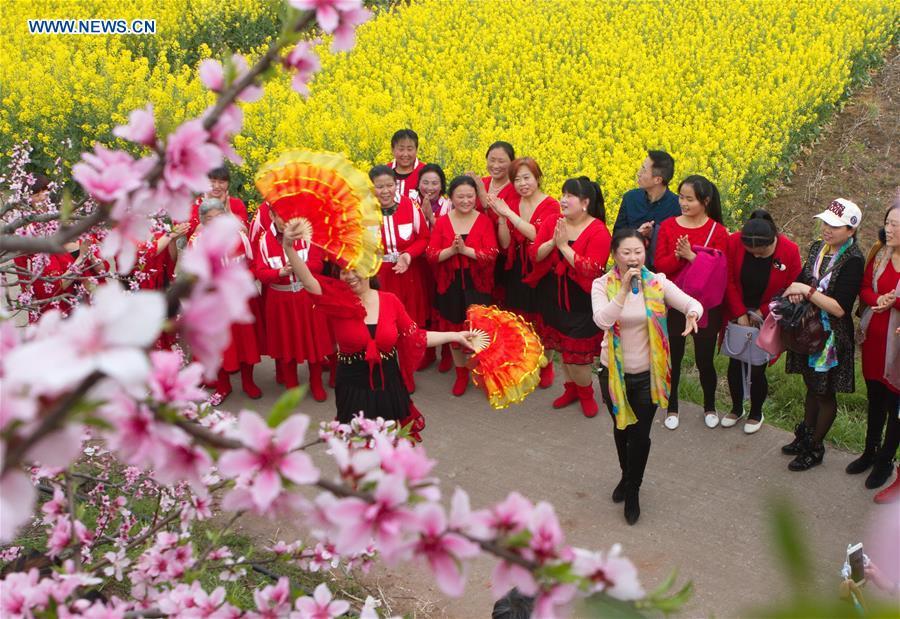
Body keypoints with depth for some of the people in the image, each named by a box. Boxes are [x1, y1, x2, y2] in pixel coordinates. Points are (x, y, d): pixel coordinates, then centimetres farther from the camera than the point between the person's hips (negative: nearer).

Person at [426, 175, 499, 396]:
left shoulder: (484, 221, -5)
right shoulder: (442, 222, 0)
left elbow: (491, 254, -14)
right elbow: (431, 255, -7)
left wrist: (465, 249, -24)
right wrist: (452, 249, -23)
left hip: (477, 287, -2)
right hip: (450, 287, 2)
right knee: (454, 331, 12)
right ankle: (461, 374, 29)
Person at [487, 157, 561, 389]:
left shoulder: (550, 205, -11)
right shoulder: (510, 204, 2)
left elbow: (538, 235, -27)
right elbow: (505, 244, -4)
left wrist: (509, 213, -27)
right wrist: (501, 217, -19)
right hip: (515, 274, 4)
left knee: (542, 322, 8)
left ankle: (545, 367, 27)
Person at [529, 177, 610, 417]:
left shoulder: (598, 231, -16)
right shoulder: (551, 222, -1)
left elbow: (591, 270, -25)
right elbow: (534, 255, -7)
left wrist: (564, 246, -25)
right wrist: (553, 241, -25)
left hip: (583, 303, -5)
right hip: (555, 297, 5)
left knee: (577, 353, -1)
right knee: (562, 347, 18)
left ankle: (585, 391, 24)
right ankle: (571, 387, 37)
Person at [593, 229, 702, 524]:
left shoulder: (657, 283, -9)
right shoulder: (602, 285, -13)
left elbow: (692, 303, -13)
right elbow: (602, 320, -29)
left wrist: (692, 313, -36)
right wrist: (624, 290, -38)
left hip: (647, 373, 0)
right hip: (614, 372, 0)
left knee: (641, 435, 5)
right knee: (621, 428, 22)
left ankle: (632, 492, 30)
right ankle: (627, 476, 50)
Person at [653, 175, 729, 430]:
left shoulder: (718, 232, -10)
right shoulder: (668, 226, -4)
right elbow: (660, 265, -7)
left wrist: (691, 256, -26)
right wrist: (678, 256, -27)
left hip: (706, 306, -2)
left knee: (705, 360, 11)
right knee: (672, 358, 13)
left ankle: (710, 407, 35)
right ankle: (672, 408, 32)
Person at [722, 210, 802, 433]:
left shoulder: (789, 250, -20)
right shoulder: (734, 242, -17)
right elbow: (729, 281, -8)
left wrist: (762, 312, -10)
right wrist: (740, 313, -11)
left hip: (767, 320, -2)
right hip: (738, 315, 2)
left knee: (757, 368, 1)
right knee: (735, 363, 10)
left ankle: (756, 413, 25)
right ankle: (736, 408, 33)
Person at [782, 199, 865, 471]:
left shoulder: (853, 261, -20)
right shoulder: (817, 248, 1)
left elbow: (839, 308, -24)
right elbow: (803, 279, 10)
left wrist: (808, 291, -25)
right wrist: (795, 291, -12)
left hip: (832, 337, -6)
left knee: (825, 394, 10)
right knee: (812, 386, 22)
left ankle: (815, 448, 25)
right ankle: (805, 436, 38)